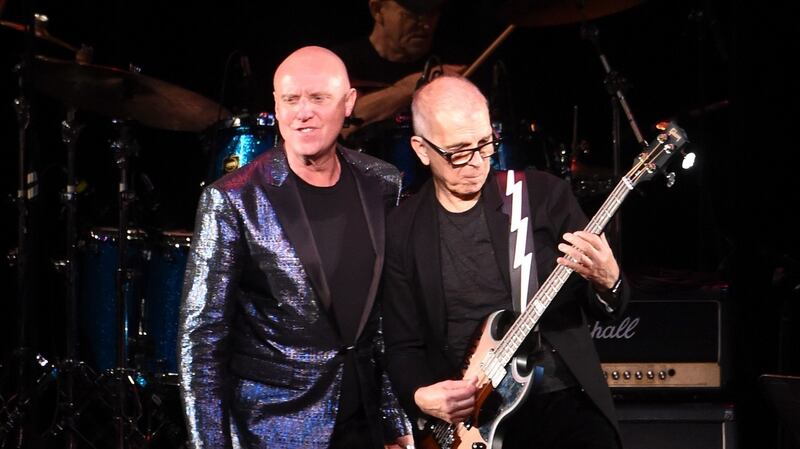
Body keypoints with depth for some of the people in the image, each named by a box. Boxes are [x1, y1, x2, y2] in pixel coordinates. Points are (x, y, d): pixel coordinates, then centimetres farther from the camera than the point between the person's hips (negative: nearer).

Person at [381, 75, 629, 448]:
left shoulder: (545, 194, 3)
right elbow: (403, 345, 8)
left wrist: (607, 281, -17)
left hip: (560, 396, 0)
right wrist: (421, 396, -11)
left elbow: (607, 309, 5)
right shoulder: (402, 230, 5)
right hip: (465, 417, 1)